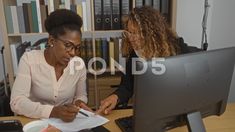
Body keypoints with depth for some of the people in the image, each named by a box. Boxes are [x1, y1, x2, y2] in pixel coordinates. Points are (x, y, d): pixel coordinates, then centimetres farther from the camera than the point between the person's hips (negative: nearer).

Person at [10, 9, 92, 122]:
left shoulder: (79, 64, -7)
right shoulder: (29, 59, -12)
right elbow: (17, 102, -19)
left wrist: (79, 102, -15)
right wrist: (53, 112, -32)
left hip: (68, 122, 2)